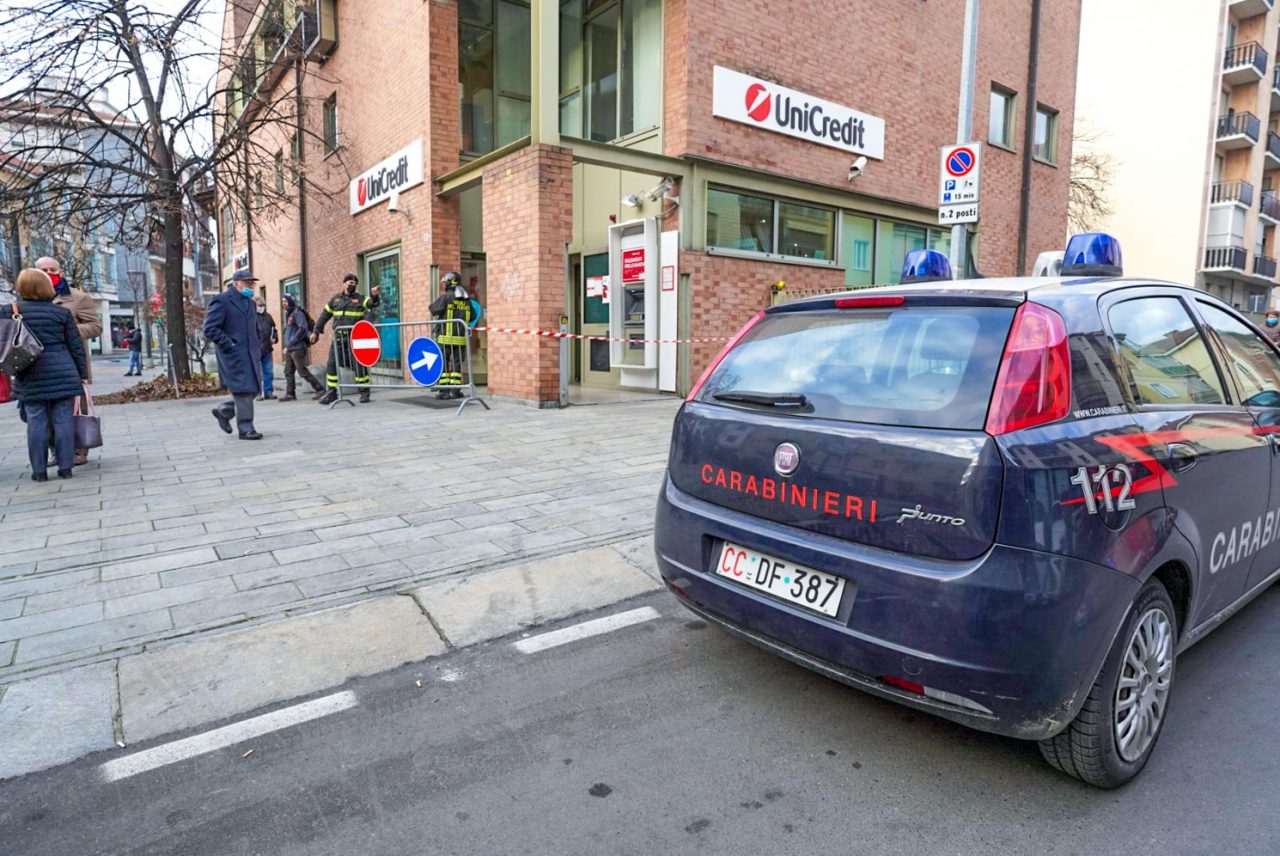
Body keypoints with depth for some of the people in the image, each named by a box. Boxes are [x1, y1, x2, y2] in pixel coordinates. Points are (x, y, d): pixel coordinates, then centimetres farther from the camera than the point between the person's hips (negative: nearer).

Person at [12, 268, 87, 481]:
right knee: (63, 420, 4)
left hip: (31, 376, 1)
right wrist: (83, 374, 10)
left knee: (36, 422, 5)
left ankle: (39, 470, 8)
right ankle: (65, 467, 6)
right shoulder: (62, 313, -1)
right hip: (62, 373, -1)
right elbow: (76, 346, 2)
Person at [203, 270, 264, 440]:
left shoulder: (249, 301, 19)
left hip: (251, 354, 8)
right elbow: (210, 329, -12)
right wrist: (229, 345, -16)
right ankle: (245, 429, 2)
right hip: (234, 355, -8)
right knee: (244, 390, -7)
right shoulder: (221, 301, -6)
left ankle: (223, 411, 29)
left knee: (253, 389, 8)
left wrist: (259, 348, 17)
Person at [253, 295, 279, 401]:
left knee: (269, 372, 9)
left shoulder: (267, 316, 13)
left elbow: (273, 329, 24)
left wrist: (275, 338, 5)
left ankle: (268, 391, 17)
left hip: (267, 349, 5)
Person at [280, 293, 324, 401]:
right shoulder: (288, 314, 19)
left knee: (303, 371, -9)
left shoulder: (297, 313, -9)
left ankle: (320, 389, -3)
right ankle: (290, 394, 10)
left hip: (298, 348, -9)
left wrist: (291, 343, -17)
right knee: (288, 372, 7)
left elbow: (303, 329, -19)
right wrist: (287, 346, 13)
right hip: (290, 349, 9)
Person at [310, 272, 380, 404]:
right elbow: (325, 315, 19)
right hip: (338, 337, 4)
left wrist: (375, 296, -36)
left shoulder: (360, 299, 4)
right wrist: (316, 331, 19)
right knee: (332, 364, 3)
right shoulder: (335, 299, 14)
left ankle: (364, 392, 7)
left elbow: (372, 303, -15)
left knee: (359, 364, -4)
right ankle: (331, 393, 12)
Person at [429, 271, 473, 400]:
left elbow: (433, 309, -3)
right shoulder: (467, 300, 5)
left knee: (443, 363, 5)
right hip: (461, 338, 3)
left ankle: (444, 390, 2)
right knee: (457, 364, 8)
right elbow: (472, 316, 11)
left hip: (445, 337, -3)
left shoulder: (446, 297, -9)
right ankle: (455, 390, 5)